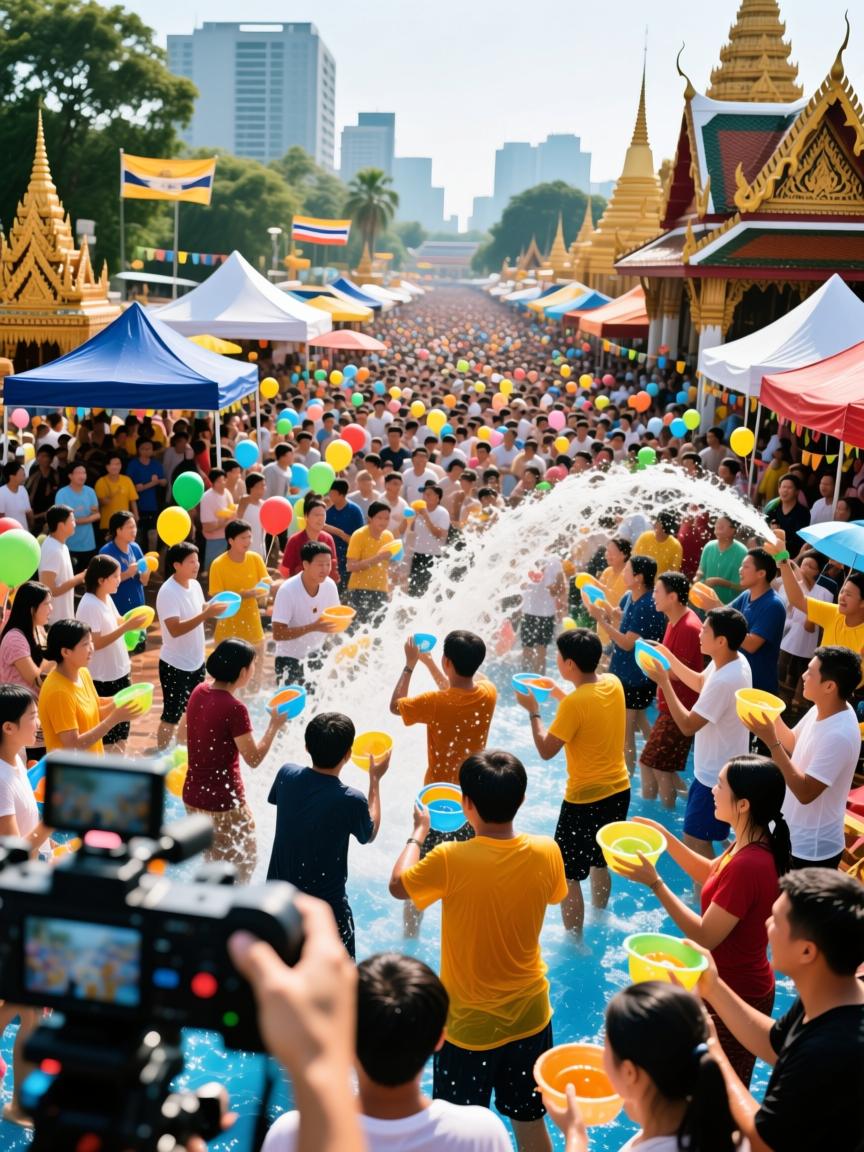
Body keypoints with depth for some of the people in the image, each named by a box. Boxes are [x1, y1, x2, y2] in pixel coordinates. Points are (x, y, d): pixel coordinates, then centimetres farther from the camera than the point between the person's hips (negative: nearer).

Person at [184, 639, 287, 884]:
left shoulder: (198, 692, -1)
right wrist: (274, 725, -8)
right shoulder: (234, 708, -23)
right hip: (224, 801, -8)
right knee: (244, 860, 12)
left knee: (214, 859, 25)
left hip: (193, 795, 8)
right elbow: (254, 758, -15)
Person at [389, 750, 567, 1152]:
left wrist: (419, 831, 9)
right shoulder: (546, 852, -15)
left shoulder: (450, 860, -26)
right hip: (531, 1015, 4)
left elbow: (398, 886, -6)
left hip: (470, 1025, -3)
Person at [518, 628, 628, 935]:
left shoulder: (574, 703, -25)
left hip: (585, 800, -8)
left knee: (568, 875, 5)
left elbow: (546, 750, -17)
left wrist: (533, 711, -7)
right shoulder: (613, 683, -2)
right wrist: (559, 694, 14)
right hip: (619, 792, 8)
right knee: (599, 863, 27)